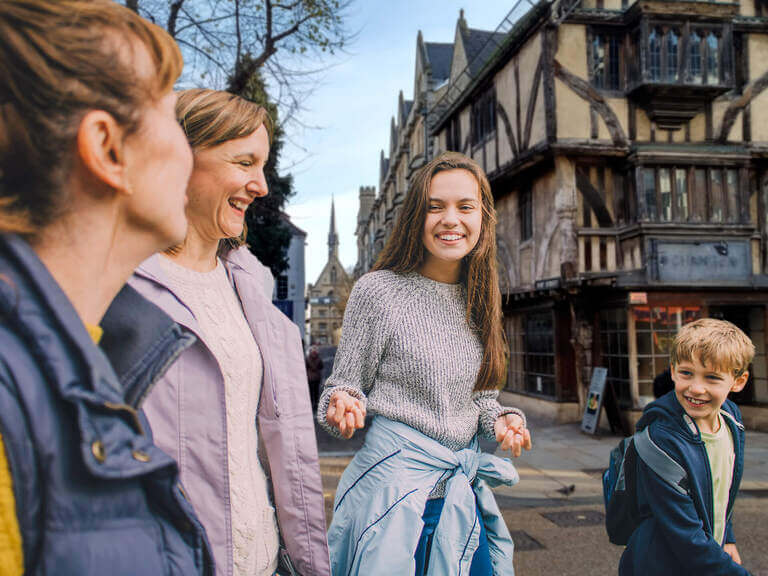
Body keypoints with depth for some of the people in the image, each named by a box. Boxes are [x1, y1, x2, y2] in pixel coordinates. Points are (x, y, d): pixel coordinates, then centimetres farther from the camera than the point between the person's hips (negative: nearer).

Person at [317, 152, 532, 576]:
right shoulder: (378, 291, -11)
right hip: (397, 481, -5)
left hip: (464, 490, 6)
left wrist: (502, 419, -5)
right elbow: (347, 383, -4)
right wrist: (344, 404, -25)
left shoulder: (477, 301, 6)